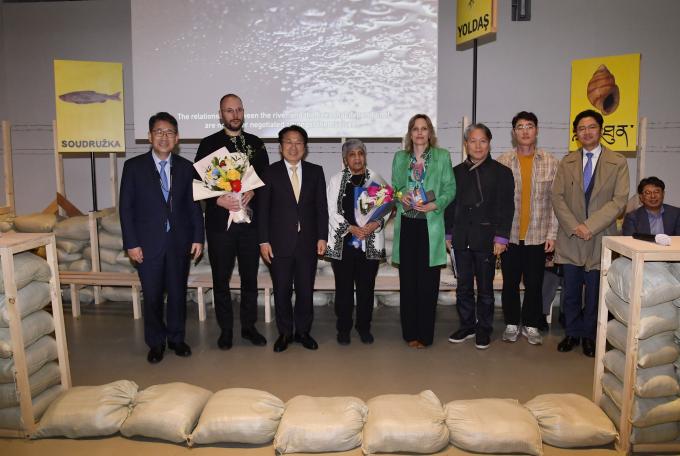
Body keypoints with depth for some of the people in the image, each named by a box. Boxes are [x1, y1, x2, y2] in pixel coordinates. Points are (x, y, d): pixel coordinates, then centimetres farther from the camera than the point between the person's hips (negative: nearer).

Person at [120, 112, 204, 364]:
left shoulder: (185, 167, 4)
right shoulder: (134, 166, -1)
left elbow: (194, 205, 6)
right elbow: (126, 207, -3)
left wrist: (198, 237, 0)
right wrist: (131, 243, -8)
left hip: (179, 242, 2)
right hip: (148, 243, -1)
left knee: (178, 293, 11)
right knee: (152, 296, 7)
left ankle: (176, 338, 28)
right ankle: (155, 342, 25)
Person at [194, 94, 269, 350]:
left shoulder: (256, 144, 9)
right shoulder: (209, 144, 2)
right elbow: (198, 182, -1)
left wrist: (252, 192, -11)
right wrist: (219, 200, -16)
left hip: (250, 220, 2)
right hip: (219, 221, -2)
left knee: (250, 276, 9)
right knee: (221, 278, 7)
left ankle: (249, 326, 23)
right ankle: (225, 329, 20)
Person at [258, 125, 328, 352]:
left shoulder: (315, 171, 7)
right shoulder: (270, 172, 1)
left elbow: (321, 207, 5)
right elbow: (263, 209, -1)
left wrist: (322, 237, -2)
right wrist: (264, 241, -6)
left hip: (307, 242, 1)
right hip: (280, 242, -1)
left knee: (306, 290, 8)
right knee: (282, 291, 7)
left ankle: (303, 331, 24)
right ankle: (285, 333, 22)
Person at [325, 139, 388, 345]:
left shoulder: (376, 179, 8)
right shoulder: (336, 180, 5)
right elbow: (332, 212, -1)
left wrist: (376, 224, -12)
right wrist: (351, 228, -13)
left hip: (370, 244, 1)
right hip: (342, 243, -1)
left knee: (367, 287, 7)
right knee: (344, 287, 5)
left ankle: (364, 327, 22)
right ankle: (343, 329, 18)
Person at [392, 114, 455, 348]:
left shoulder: (442, 156, 5)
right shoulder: (400, 157, 13)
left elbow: (450, 188, 2)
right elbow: (394, 187, 15)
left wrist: (435, 204, -14)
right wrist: (401, 197, -6)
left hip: (430, 225, -2)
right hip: (406, 225, 2)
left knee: (428, 282, 1)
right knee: (407, 281, 5)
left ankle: (425, 334, 11)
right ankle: (410, 332, 16)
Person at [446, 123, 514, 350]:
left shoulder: (501, 172, 0)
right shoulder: (457, 172, 9)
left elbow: (506, 208, -4)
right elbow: (450, 205, 11)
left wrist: (501, 237, -10)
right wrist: (448, 234, 7)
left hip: (486, 238, -3)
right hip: (462, 238, 3)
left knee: (485, 287, 6)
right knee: (463, 286, 10)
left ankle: (483, 329, 19)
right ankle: (467, 326, 23)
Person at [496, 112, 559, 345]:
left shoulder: (551, 162, 1)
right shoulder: (502, 162, -1)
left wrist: (552, 234, -3)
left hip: (537, 235, 0)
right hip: (510, 235, 0)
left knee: (534, 283, 9)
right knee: (510, 282, 9)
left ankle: (531, 325, 26)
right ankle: (512, 324, 25)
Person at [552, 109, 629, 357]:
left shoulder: (617, 163, 1)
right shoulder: (567, 162, 8)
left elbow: (619, 201, -7)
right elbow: (557, 197, 2)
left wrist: (590, 226, -16)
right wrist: (573, 226, -12)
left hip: (600, 239, -2)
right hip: (570, 238, 2)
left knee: (594, 292, 7)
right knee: (571, 291, 8)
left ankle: (589, 336, 22)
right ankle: (572, 333, 24)